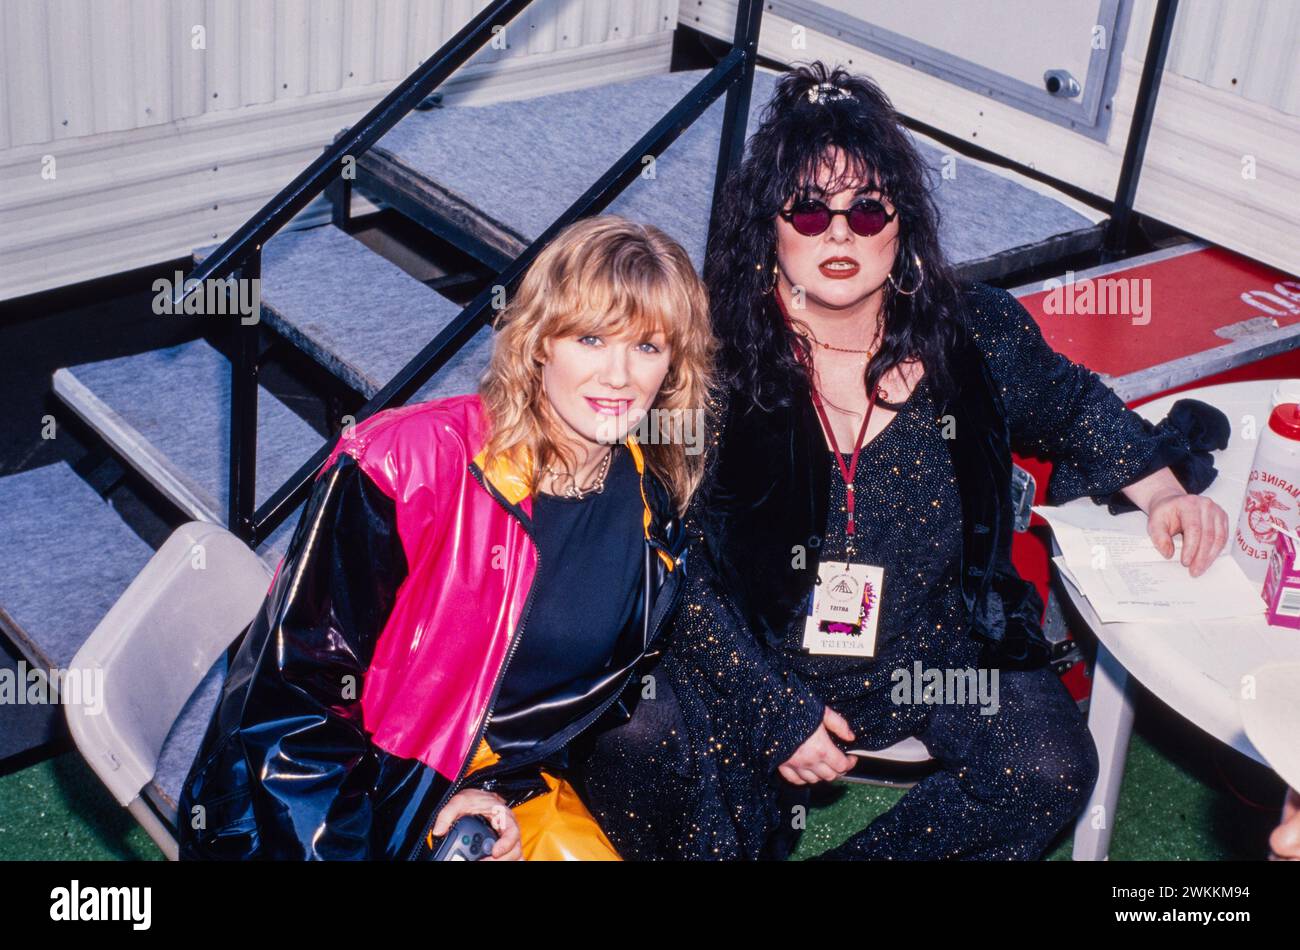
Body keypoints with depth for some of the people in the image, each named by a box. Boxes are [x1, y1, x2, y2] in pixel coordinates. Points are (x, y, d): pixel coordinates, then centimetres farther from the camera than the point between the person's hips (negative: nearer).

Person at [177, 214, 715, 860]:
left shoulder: (655, 504, -4)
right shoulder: (406, 464, -21)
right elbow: (294, 680, -17)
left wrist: (512, 790, -5)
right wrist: (413, 819, -17)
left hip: (501, 790, 4)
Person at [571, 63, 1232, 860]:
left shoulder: (977, 337, -6)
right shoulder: (721, 357, -13)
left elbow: (1071, 406, 17)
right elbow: (688, 568, -12)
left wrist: (1161, 489, 0)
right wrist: (774, 710, -17)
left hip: (937, 654, 2)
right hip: (758, 655, -2)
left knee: (1052, 769, -22)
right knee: (629, 762, -25)